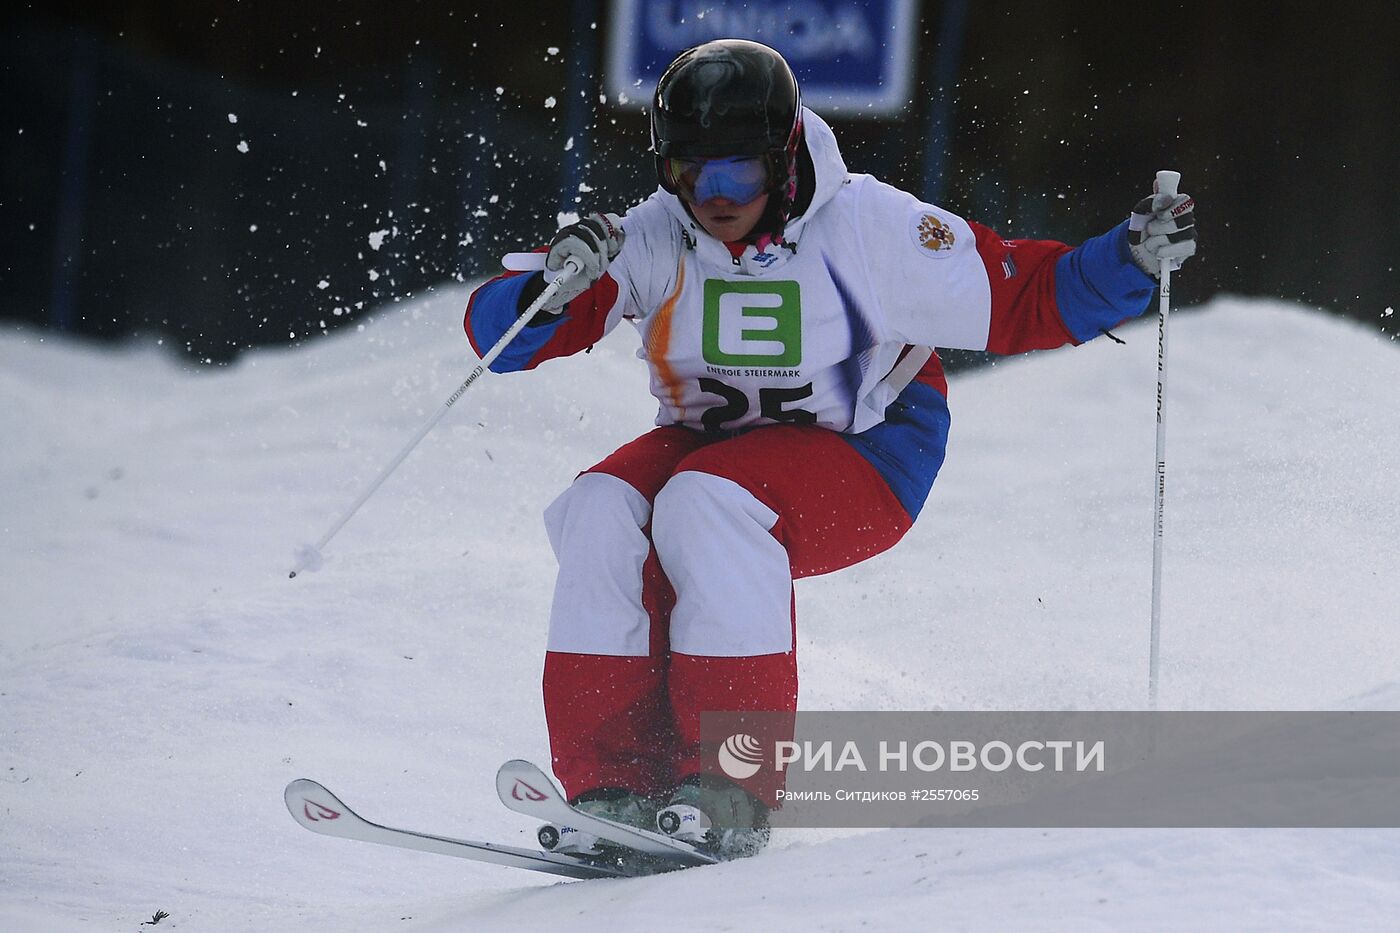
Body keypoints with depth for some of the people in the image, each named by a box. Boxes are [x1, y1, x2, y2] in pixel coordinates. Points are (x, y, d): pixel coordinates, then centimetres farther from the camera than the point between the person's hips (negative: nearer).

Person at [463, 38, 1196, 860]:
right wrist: (555, 285, -35)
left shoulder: (866, 229, -16)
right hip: (709, 444, 4)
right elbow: (498, 333, -14)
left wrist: (1133, 260, -23)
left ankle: (735, 791, -32)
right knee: (602, 512, -25)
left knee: (706, 504, -33)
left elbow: (1023, 300, -9)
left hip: (859, 462, -4)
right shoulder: (655, 242, -10)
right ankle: (616, 785, -23)